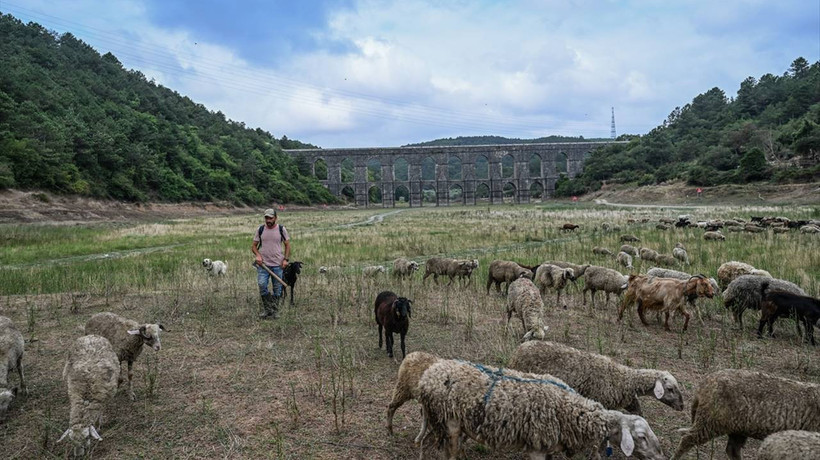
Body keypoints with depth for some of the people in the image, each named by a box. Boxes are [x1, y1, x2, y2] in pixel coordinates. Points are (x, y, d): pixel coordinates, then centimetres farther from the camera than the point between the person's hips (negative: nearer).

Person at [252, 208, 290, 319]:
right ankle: (267, 309, 3)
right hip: (263, 264, 0)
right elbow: (254, 246, 8)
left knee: (277, 289, 4)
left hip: (278, 264, 0)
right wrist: (257, 255, -11)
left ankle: (275, 311, 17)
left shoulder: (281, 229, 1)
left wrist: (286, 259, -5)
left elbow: (287, 245, 6)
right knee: (262, 285, -13)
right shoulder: (260, 230, 3)